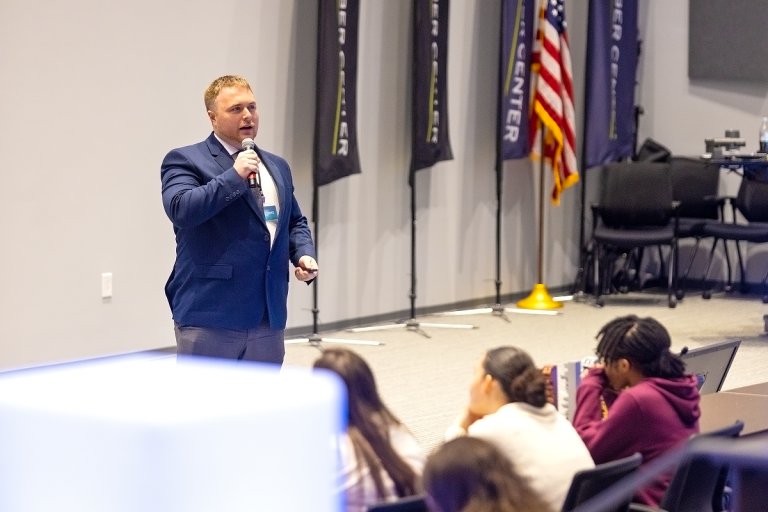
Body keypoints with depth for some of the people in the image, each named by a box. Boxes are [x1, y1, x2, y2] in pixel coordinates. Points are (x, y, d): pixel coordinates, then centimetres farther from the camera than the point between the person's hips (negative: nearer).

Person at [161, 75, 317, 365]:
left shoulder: (277, 166, 19)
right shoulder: (185, 161, -2)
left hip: (269, 319, 7)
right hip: (209, 317, -7)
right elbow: (180, 209, -19)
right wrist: (234, 176, -19)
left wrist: (304, 254, 6)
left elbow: (295, 222, 27)